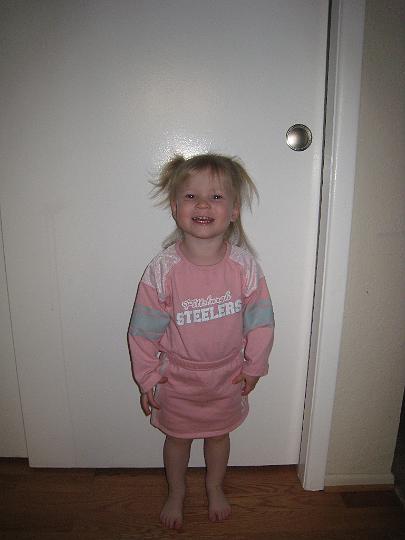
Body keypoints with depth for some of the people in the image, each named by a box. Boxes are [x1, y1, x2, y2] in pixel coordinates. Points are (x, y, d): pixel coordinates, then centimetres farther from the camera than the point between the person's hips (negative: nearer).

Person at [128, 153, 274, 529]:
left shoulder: (244, 265, -19)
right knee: (178, 437, 22)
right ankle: (176, 493, 53)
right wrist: (147, 378, -6)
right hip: (177, 376, -1)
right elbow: (143, 330, -13)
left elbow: (260, 319, -7)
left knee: (219, 433, 25)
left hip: (227, 375, 1)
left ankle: (215, 488, 55)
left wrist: (254, 365, 1)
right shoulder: (163, 269, -23)